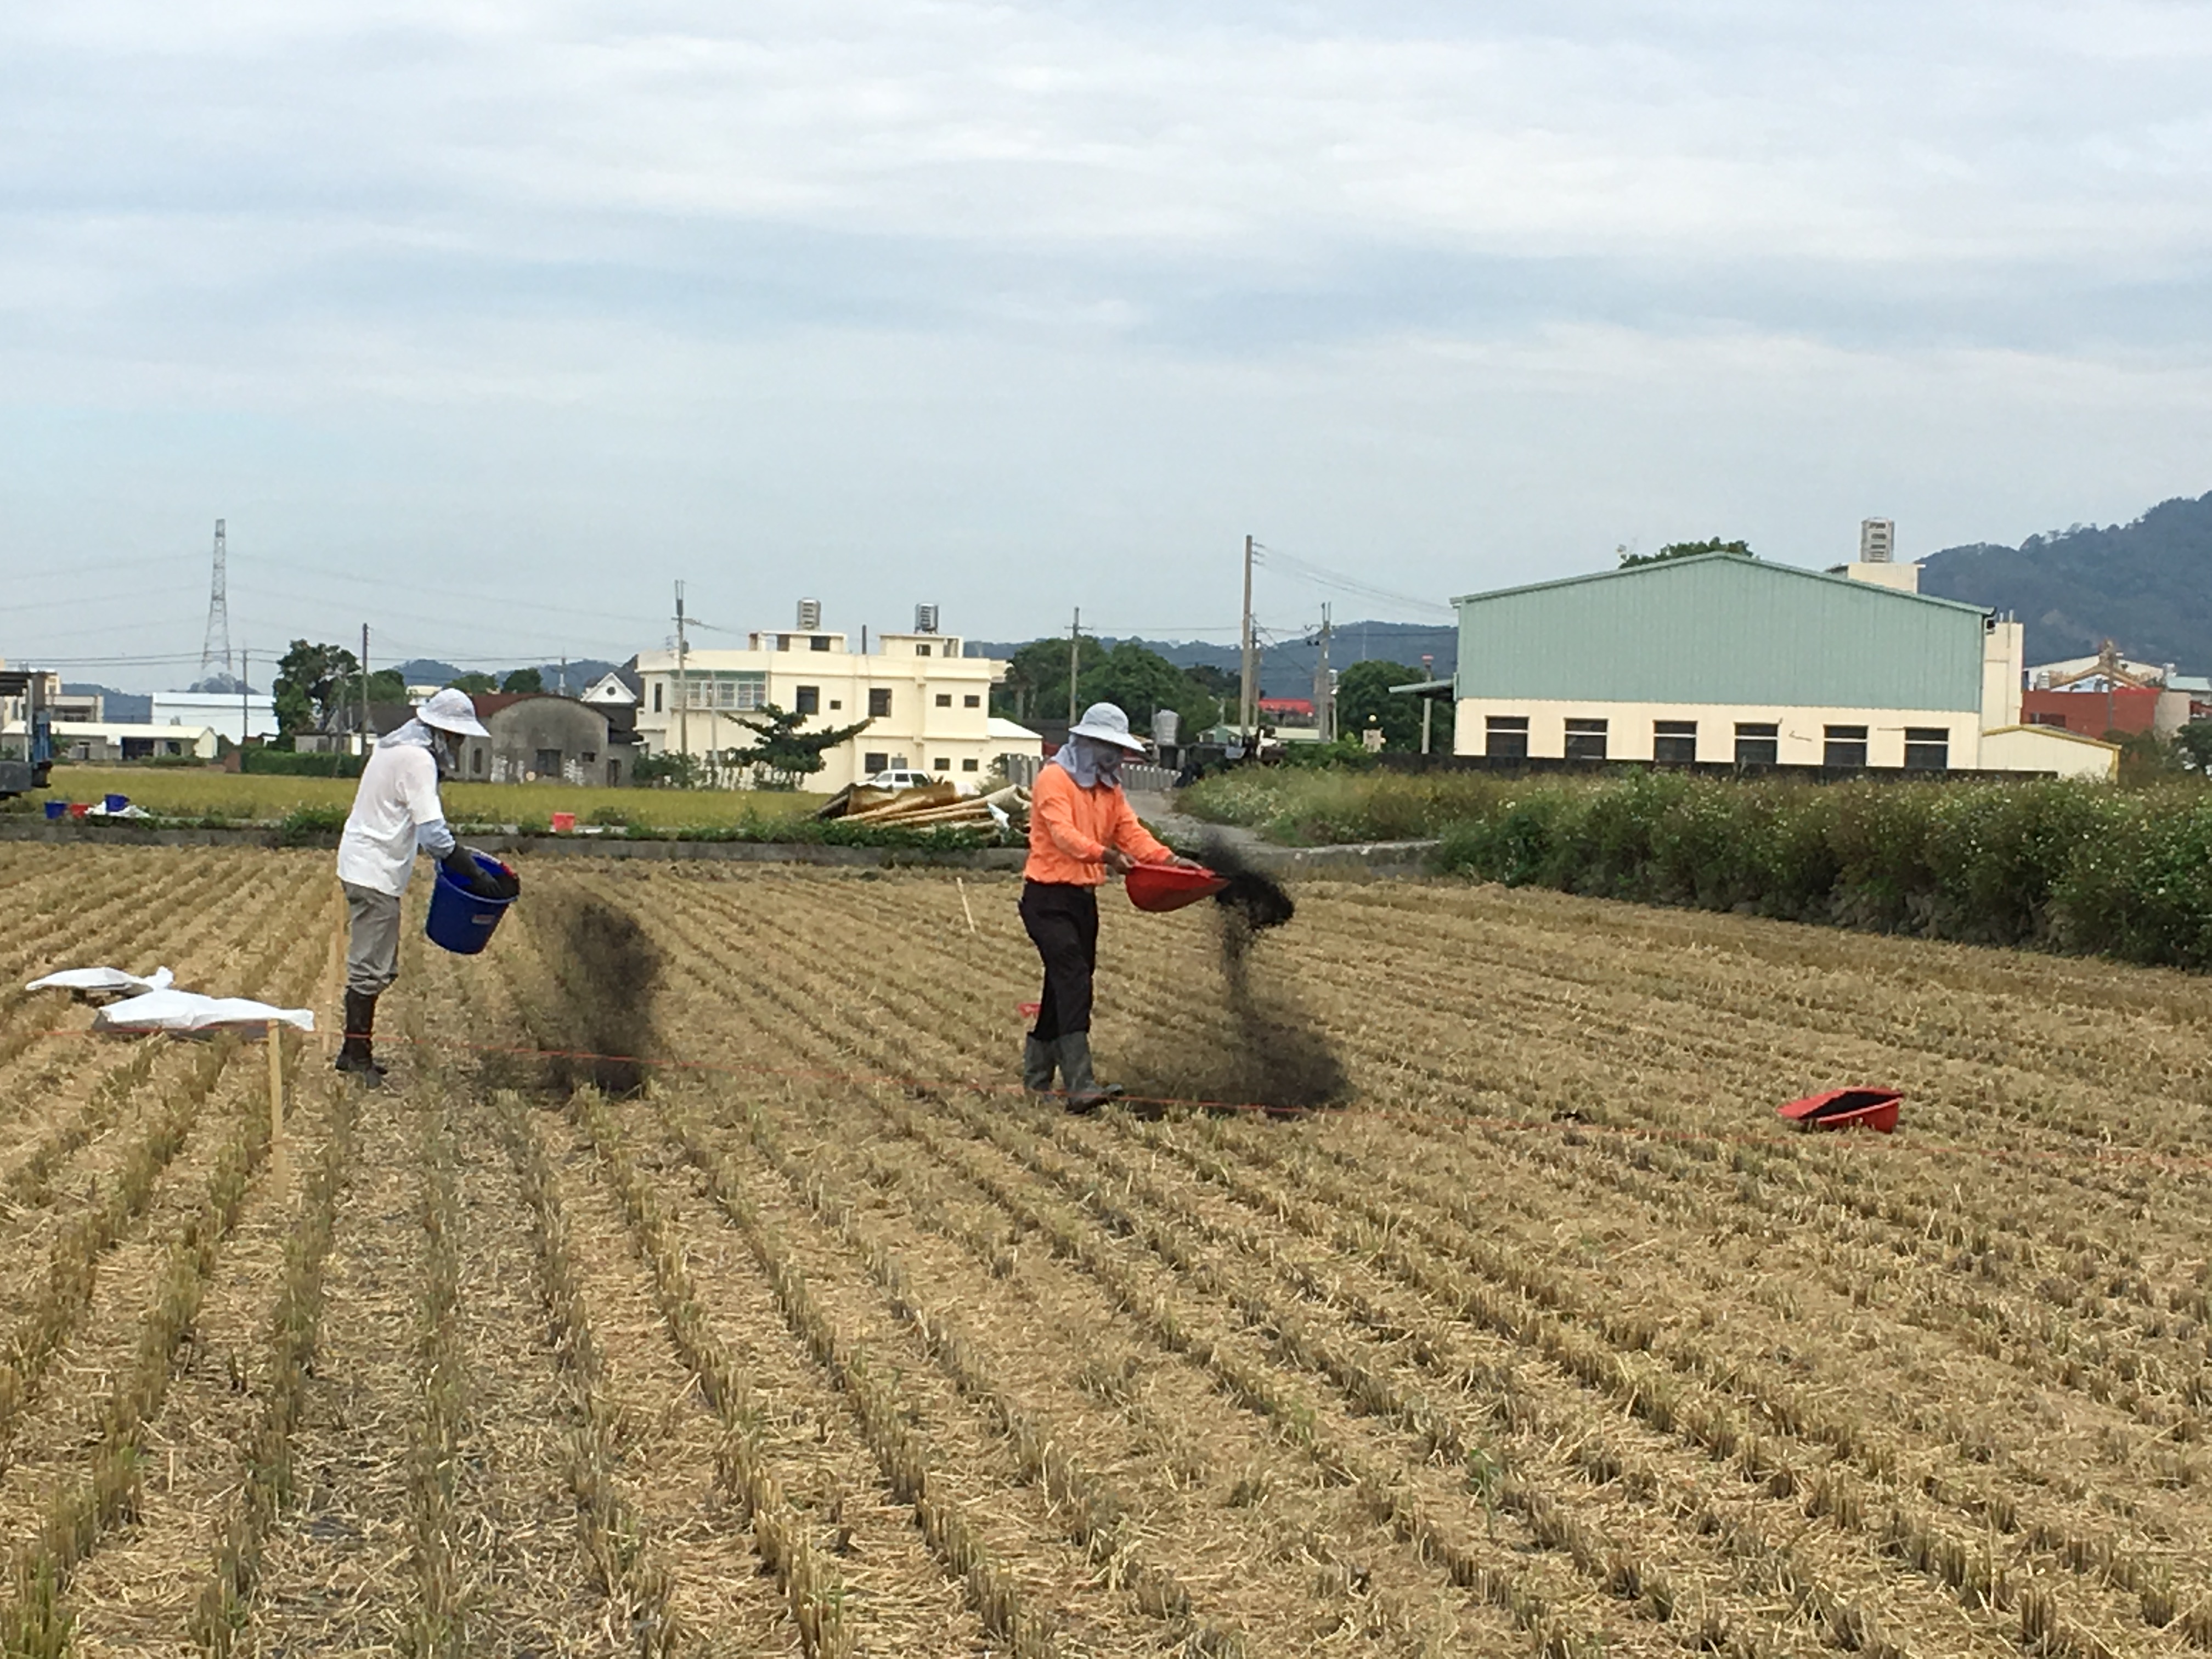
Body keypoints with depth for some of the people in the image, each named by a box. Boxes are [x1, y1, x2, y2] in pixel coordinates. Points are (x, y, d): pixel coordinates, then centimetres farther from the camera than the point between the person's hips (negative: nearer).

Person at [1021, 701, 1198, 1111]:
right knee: (1073, 982, -19)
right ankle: (1080, 1085, -26)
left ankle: (1037, 1074, 27)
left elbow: (1130, 830, 6)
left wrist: (1168, 859, -12)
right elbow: (1063, 833, -26)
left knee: (1064, 986, 14)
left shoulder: (1108, 786, 15)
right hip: (1049, 897, -9)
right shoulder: (1055, 779, -12)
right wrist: (1104, 855, -42)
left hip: (1084, 898, 9)